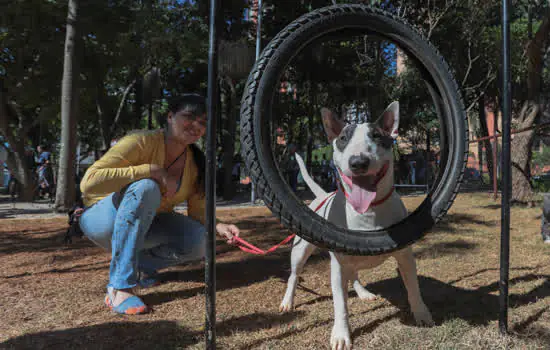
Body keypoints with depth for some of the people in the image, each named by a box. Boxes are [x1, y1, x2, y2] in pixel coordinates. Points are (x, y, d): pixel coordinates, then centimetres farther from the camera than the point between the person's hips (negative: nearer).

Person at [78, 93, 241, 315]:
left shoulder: (196, 163, -5)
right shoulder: (142, 142, -23)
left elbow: (198, 214, -1)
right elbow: (89, 182, -33)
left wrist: (218, 226, -24)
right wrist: (153, 170, -35)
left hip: (142, 225, 5)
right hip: (101, 219, -5)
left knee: (199, 241, -19)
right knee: (145, 188, -35)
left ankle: (140, 265, 7)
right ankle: (119, 288, -31)